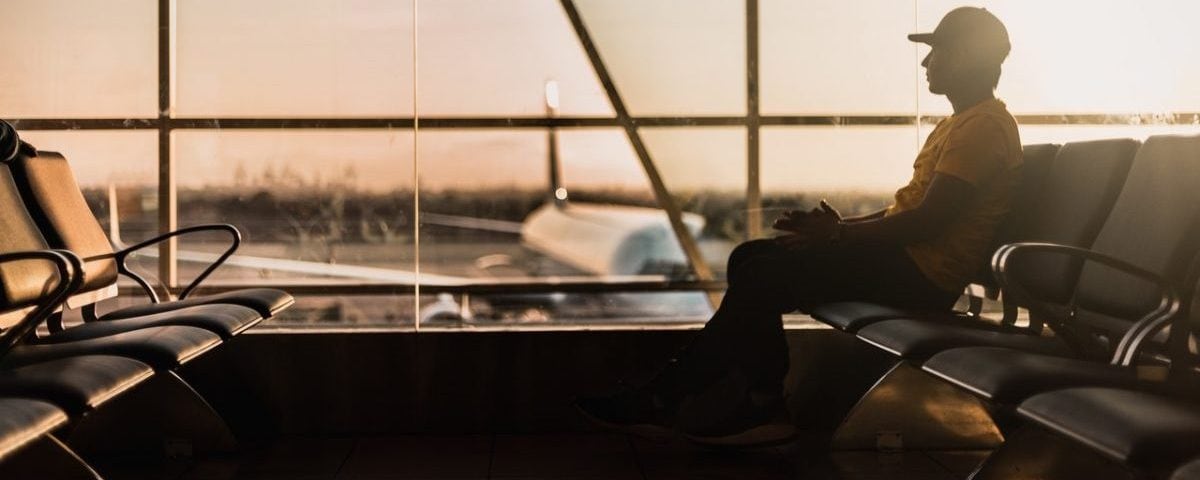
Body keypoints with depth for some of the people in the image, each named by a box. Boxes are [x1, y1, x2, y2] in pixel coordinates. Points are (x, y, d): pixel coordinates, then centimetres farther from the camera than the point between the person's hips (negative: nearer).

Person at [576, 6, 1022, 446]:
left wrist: (839, 232, -15)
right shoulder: (957, 124, 22)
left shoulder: (984, 127, -12)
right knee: (751, 258, 1)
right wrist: (838, 225, 6)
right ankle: (759, 405, -5)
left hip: (921, 273, -10)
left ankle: (665, 400, -8)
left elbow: (928, 220, -21)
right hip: (903, 257, 11)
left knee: (764, 276, -18)